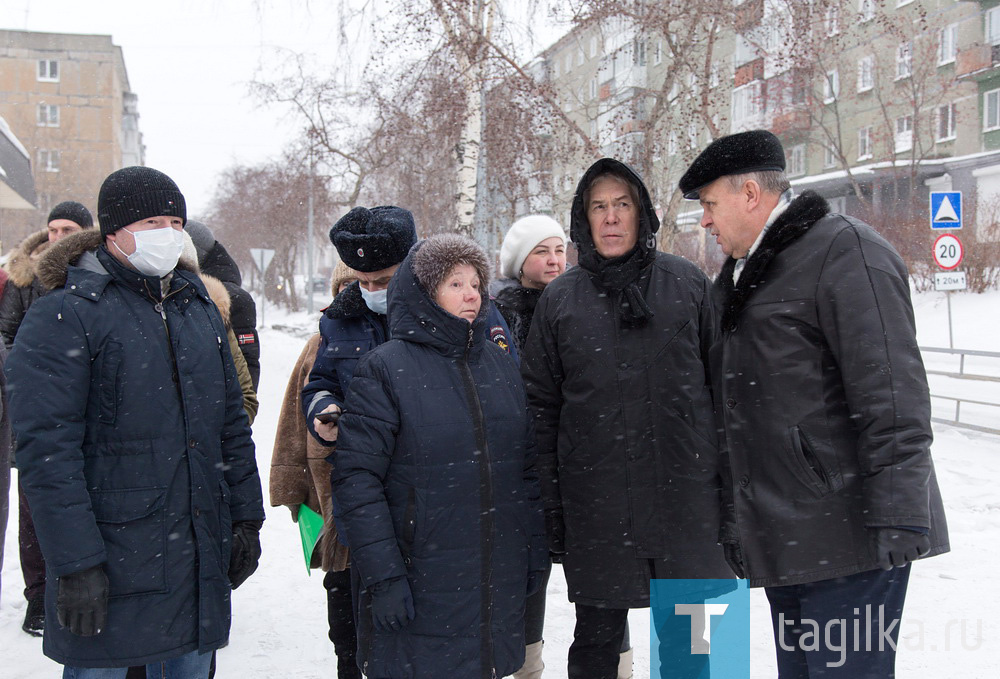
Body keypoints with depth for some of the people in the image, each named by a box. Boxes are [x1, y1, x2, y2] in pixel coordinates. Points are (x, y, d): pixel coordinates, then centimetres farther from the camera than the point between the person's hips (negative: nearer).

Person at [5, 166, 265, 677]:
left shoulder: (200, 309, 13)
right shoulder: (64, 317, -9)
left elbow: (232, 424, 17)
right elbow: (47, 449, -16)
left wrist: (245, 518, 13)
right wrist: (76, 563, -20)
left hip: (200, 559, 6)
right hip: (109, 567, -6)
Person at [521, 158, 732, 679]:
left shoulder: (687, 283, 4)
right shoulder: (559, 299, 4)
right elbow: (541, 407, 4)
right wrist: (551, 508, 0)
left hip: (685, 489, 1)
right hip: (595, 496, 0)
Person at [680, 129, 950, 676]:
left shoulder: (846, 250, -11)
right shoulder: (741, 273, 19)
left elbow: (891, 395, -19)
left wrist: (898, 523, -24)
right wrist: (734, 521, 23)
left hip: (844, 542, -9)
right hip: (780, 539, 9)